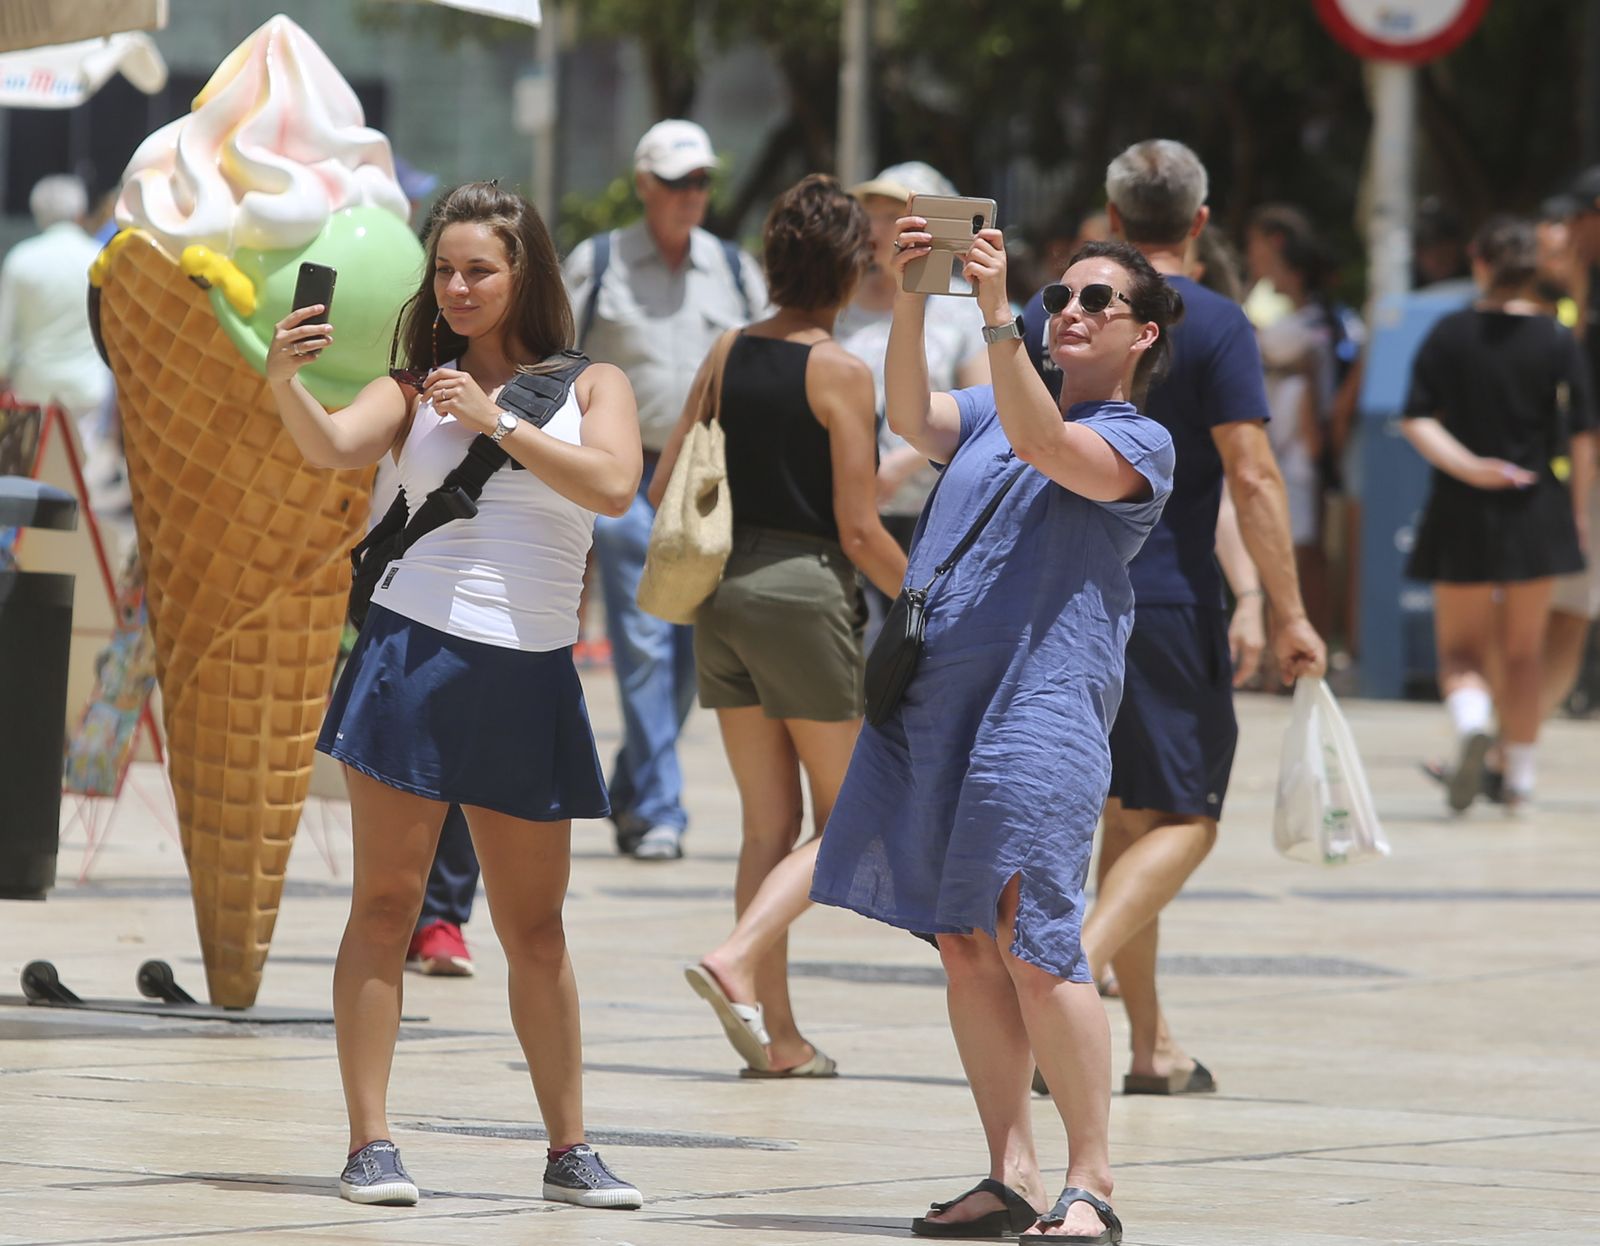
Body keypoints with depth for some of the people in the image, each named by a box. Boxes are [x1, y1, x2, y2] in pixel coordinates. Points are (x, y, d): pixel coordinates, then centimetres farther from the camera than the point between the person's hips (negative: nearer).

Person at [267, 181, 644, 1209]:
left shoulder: (591, 387, 9)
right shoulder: (416, 391, 8)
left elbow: (613, 486, -10)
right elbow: (334, 447, -11)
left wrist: (496, 420, -12)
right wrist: (284, 381, -30)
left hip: (528, 678, 1)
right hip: (413, 655, -1)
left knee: (537, 931, 8)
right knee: (387, 903, -4)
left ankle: (570, 1149, 16)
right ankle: (371, 1144, -3)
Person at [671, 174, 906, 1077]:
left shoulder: (728, 356, 6)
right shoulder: (841, 373, -11)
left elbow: (666, 489, 9)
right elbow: (859, 528, -12)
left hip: (724, 591, 6)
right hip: (807, 591, -6)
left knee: (770, 822, 11)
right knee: (844, 822, 5)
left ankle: (780, 1036, 9)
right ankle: (738, 960, -17)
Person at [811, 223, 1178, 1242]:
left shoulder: (1140, 443, 3)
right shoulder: (995, 414, 21)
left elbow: (1043, 444, -16)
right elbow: (912, 416, 2)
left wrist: (996, 316, -25)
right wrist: (913, 298, -12)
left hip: (1041, 703, -6)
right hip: (939, 698, 7)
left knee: (1029, 939, -14)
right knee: (963, 945, 4)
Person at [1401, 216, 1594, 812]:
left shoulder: (1449, 335, -2)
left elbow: (1417, 422, -11)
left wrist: (1468, 466, -15)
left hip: (1462, 513, -1)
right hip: (1536, 516, 1)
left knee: (1461, 649, 7)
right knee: (1523, 653, 14)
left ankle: (1471, 718, -23)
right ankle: (1520, 775, 16)